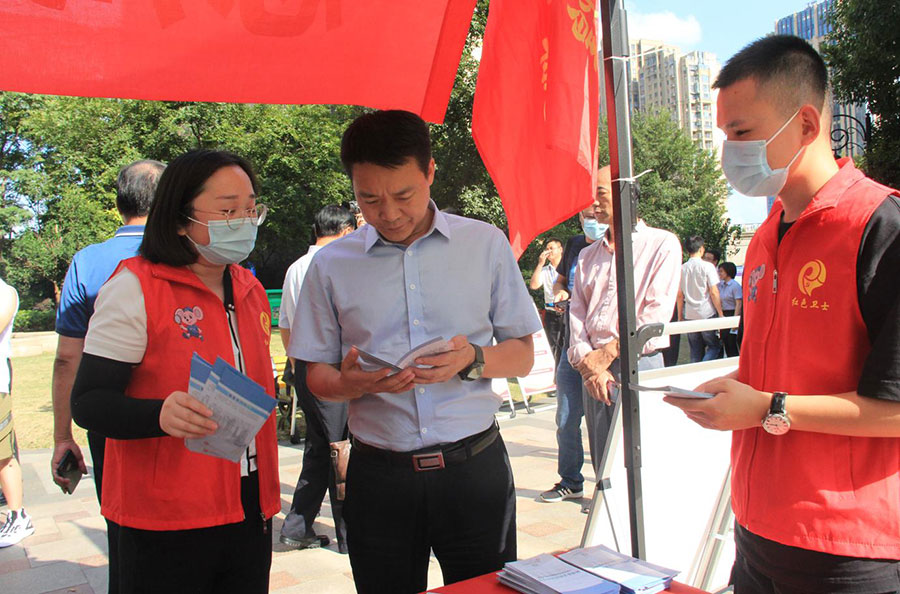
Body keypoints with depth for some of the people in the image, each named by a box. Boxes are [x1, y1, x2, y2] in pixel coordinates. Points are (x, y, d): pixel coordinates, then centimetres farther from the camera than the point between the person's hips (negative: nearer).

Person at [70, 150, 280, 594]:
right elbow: (88, 403, -14)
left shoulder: (251, 290, 11)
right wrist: (160, 415, -33)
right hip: (165, 522, -6)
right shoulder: (135, 287, -10)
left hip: (248, 513, 6)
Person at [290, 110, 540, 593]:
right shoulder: (331, 265, 3)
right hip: (379, 476, 1)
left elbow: (522, 355, 6)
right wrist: (355, 381, -16)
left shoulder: (486, 245, 2)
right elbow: (317, 376, 7)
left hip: (473, 467, 0)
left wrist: (472, 360, -15)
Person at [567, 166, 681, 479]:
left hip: (638, 365, -5)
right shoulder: (588, 256, 19)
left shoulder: (662, 244, 2)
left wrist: (608, 353, -9)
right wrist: (588, 364, -6)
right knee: (603, 467, 7)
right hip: (593, 371, 5)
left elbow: (656, 314, -7)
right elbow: (577, 313, 9)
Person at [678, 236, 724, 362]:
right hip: (707, 314, -4)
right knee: (715, 346, 7)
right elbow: (714, 292, -10)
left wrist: (680, 316, 16)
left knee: (696, 351, 11)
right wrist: (720, 314, -3)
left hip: (689, 315, 4)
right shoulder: (707, 266, -8)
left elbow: (679, 295, 8)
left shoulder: (682, 268, 5)